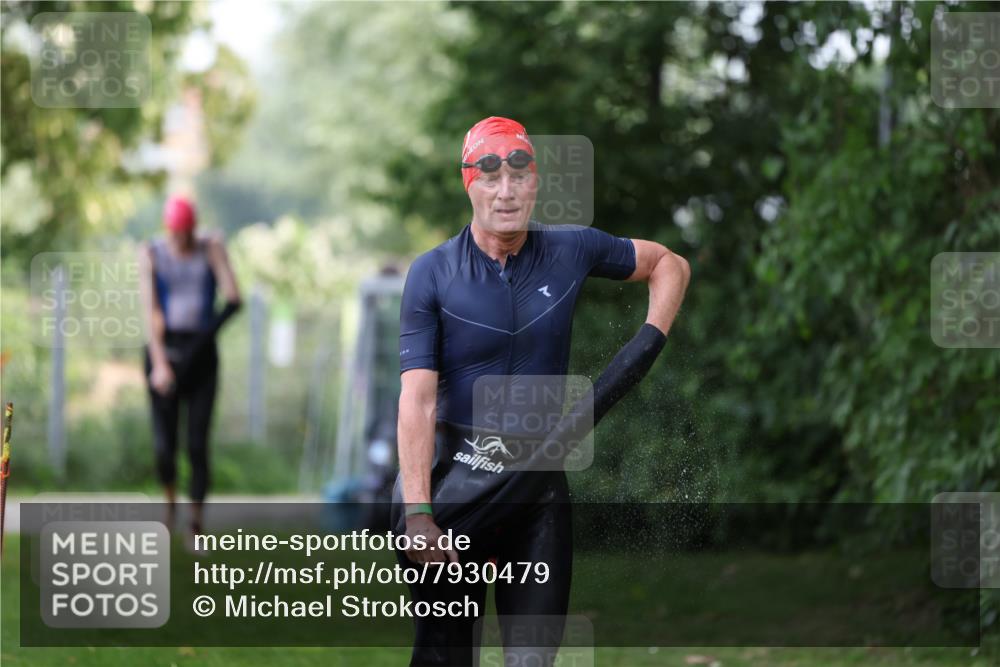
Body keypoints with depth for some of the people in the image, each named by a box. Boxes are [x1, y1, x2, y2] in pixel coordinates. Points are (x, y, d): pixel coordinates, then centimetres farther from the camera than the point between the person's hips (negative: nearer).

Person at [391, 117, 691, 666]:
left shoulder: (573, 250, 2)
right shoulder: (432, 274, -6)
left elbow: (670, 265, 19)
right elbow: (418, 399, -14)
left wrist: (650, 341, 1)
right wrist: (417, 513, -24)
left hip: (541, 484, 2)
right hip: (455, 477, -2)